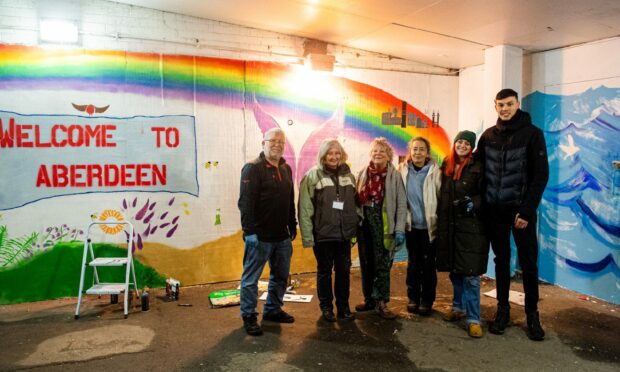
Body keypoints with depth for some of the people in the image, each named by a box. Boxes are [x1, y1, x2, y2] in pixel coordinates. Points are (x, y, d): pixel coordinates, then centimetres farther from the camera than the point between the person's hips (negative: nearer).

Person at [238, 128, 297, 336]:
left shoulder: (286, 169, 13)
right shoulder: (253, 168, -11)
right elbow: (245, 202, -17)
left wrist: (292, 225, 15)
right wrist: (249, 229, -21)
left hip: (282, 236, 8)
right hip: (259, 236, -8)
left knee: (281, 275, 17)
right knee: (251, 278, 3)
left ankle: (273, 309, 34)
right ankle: (249, 317, 16)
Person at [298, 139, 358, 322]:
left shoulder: (348, 175, 6)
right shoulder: (313, 176, -9)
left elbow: (355, 203, 12)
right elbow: (305, 209, -11)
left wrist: (355, 226, 8)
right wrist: (307, 236, -15)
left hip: (344, 233, 4)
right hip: (323, 234, -4)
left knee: (343, 271, 12)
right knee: (324, 271, 11)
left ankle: (343, 307, 27)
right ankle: (326, 307, 26)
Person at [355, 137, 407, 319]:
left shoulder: (394, 175, -3)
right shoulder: (363, 174, 7)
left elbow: (401, 204, -5)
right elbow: (357, 200, 7)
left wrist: (399, 230, -10)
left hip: (384, 225, -4)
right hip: (364, 223, 4)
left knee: (382, 265, -1)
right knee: (366, 263, 10)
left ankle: (381, 302, 8)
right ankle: (369, 299, 22)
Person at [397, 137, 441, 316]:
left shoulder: (435, 171, -8)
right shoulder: (403, 170, -1)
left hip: (429, 225, -2)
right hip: (411, 225, 2)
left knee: (428, 264, 8)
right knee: (413, 263, 12)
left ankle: (427, 300, 21)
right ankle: (413, 298, 26)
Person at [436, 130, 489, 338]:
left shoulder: (477, 168, -5)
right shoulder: (446, 166, 10)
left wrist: (472, 203, -22)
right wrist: (440, 219, 14)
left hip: (470, 227, -5)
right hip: (448, 226, 5)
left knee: (470, 274, -6)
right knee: (454, 270, 13)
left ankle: (473, 319, 2)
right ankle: (459, 307, 29)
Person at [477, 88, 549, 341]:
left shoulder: (532, 134, -4)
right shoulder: (488, 136, 6)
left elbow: (541, 175, -9)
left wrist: (527, 211, -15)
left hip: (521, 209, -3)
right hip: (494, 210, 3)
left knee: (528, 262, 3)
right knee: (501, 260, 11)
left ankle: (532, 314, 16)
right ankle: (502, 310, 21)